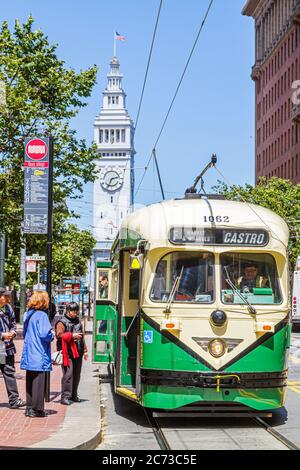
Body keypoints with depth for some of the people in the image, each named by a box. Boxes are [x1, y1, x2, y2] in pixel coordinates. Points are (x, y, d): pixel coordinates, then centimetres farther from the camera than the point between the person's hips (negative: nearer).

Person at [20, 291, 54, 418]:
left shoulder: (28, 314, 11)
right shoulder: (42, 315, -15)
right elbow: (45, 334, -22)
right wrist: (52, 335, -4)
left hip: (28, 354, 8)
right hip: (39, 355, -8)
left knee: (30, 381, 14)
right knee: (39, 382, -2)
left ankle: (29, 407, 20)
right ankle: (37, 409, 0)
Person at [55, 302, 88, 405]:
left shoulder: (78, 321, 20)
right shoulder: (62, 322, -2)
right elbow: (59, 335, -16)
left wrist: (85, 350, 23)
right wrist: (72, 335, -22)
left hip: (78, 353, 7)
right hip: (67, 353, -7)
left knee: (77, 374, 11)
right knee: (68, 374, -13)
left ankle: (74, 395, 23)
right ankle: (65, 396, -11)